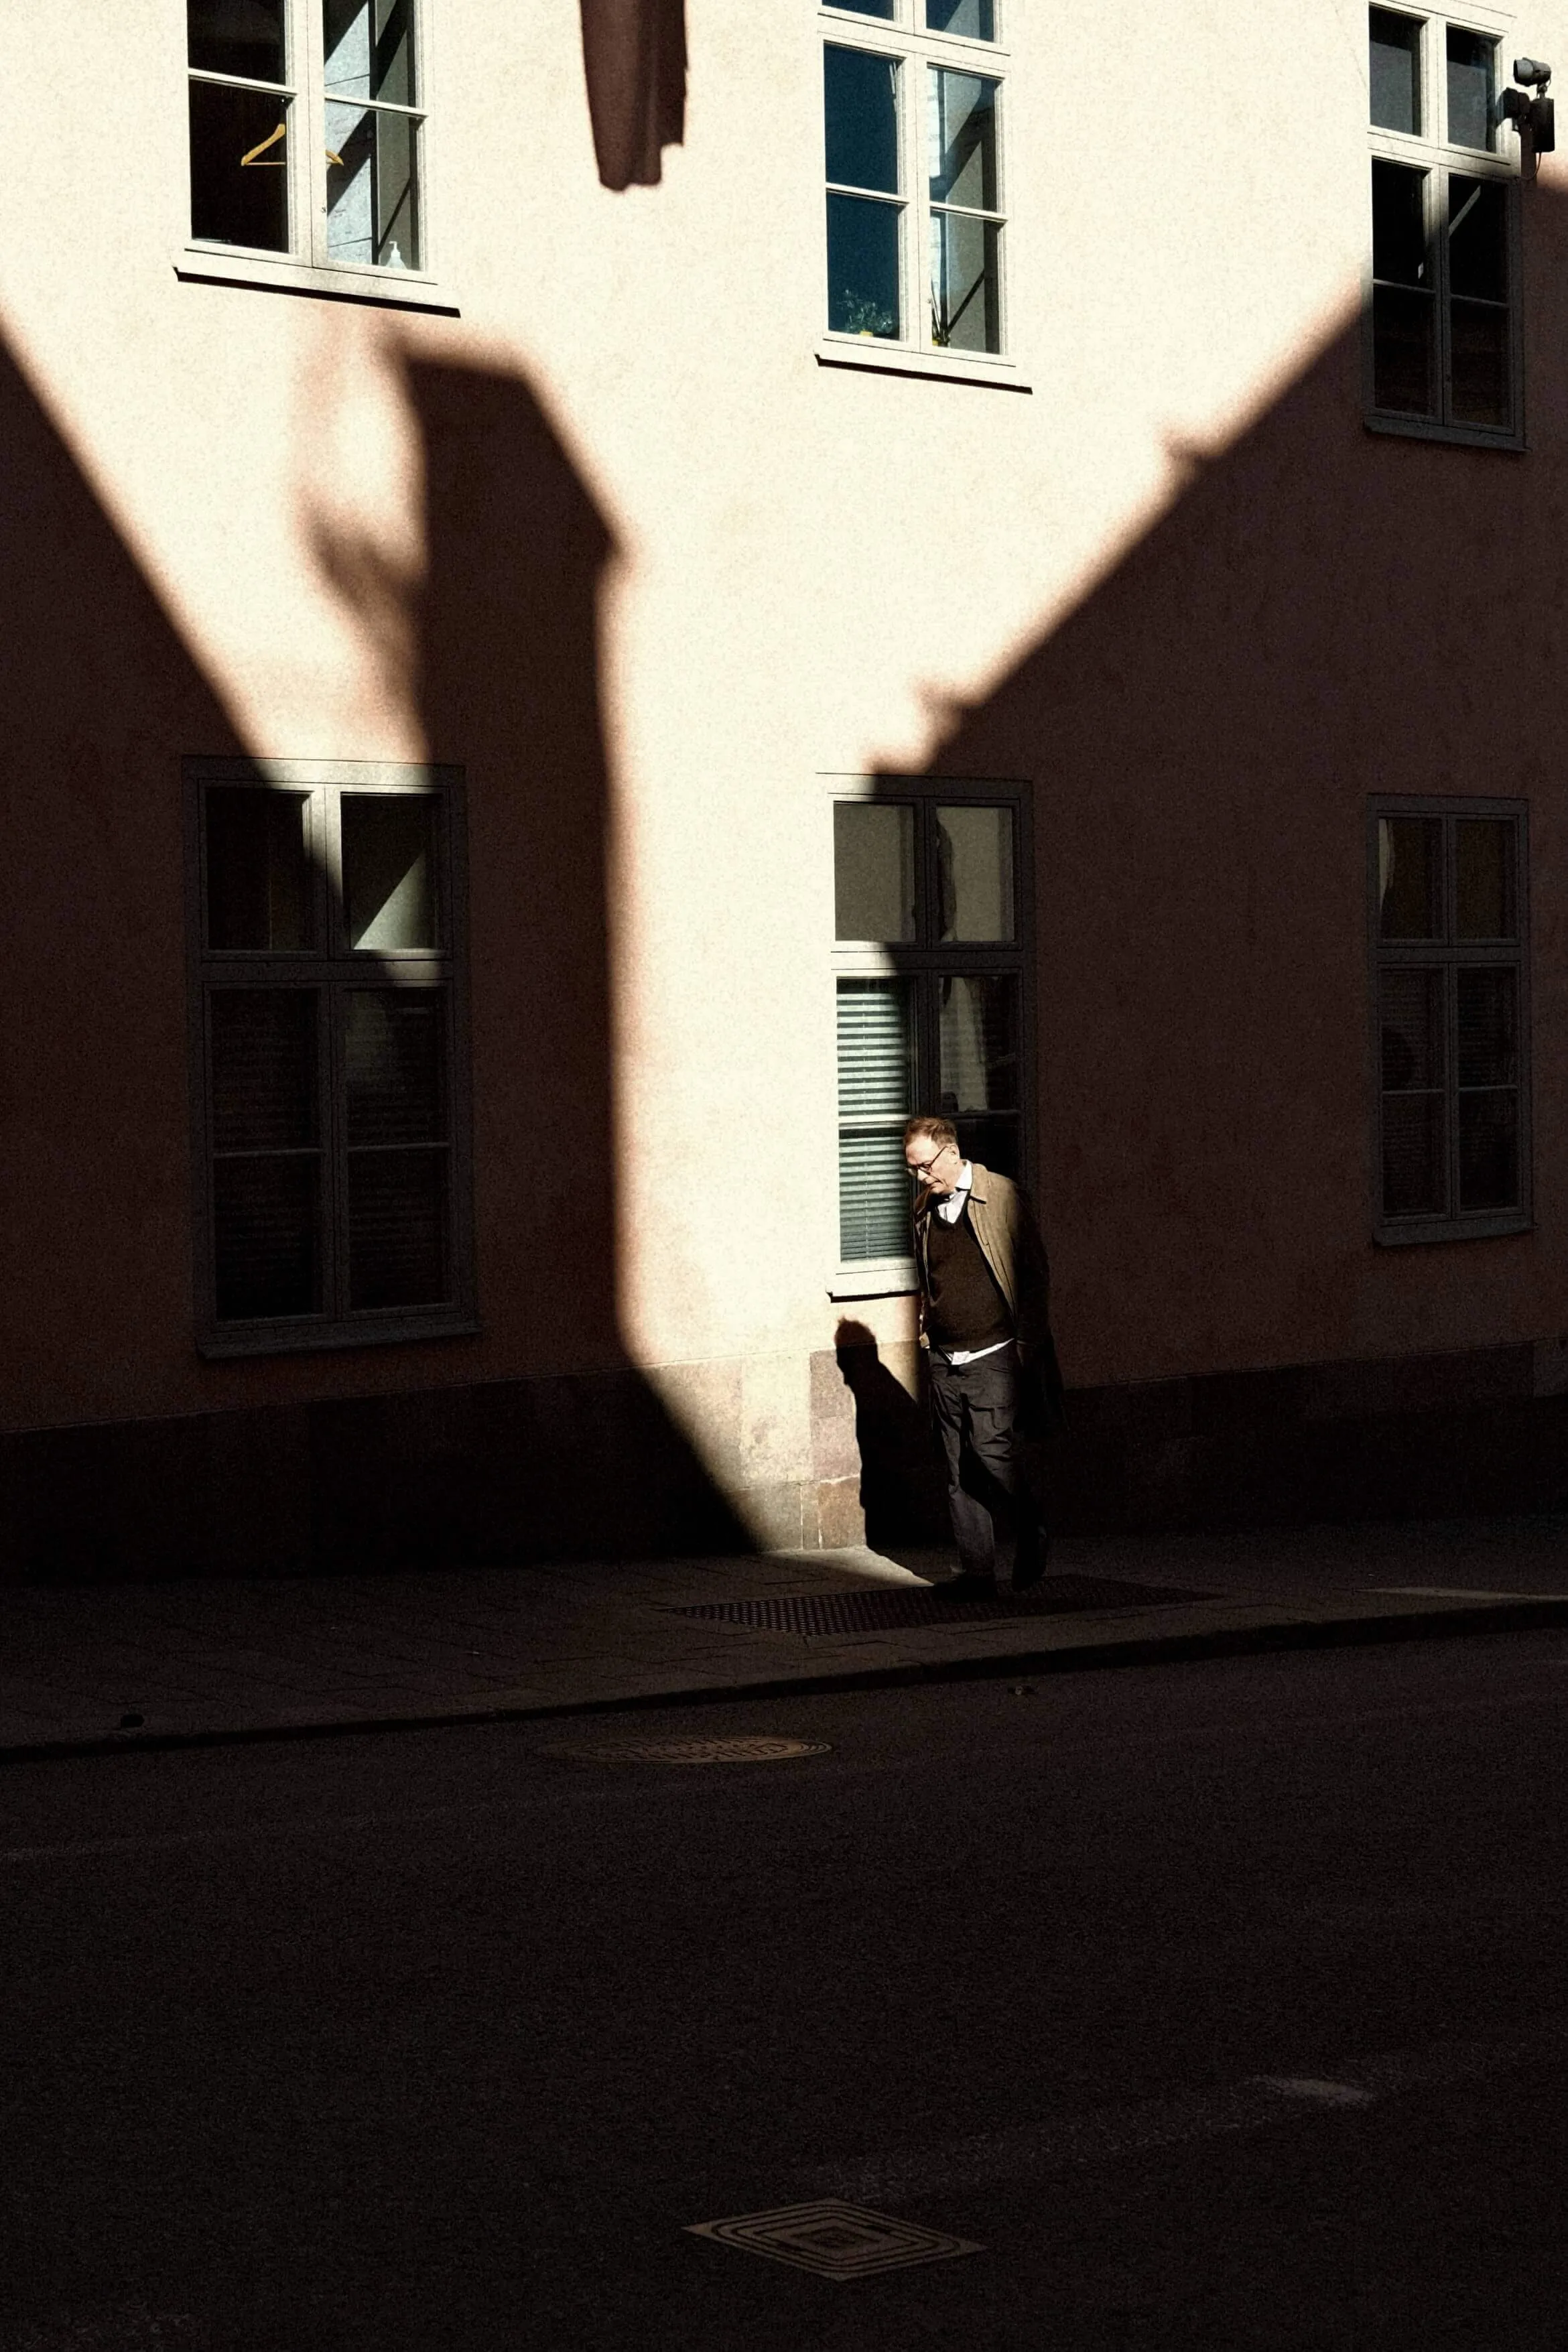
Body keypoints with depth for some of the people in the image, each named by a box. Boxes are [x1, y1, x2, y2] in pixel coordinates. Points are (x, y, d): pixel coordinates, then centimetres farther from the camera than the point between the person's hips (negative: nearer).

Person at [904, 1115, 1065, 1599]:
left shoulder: (1003, 1197, -5)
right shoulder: (924, 1208, 12)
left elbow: (1035, 1274, -3)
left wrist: (1026, 1342, -7)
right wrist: (927, 1324, 13)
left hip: (994, 1355, -6)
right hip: (944, 1361, 6)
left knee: (992, 1454, -16)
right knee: (960, 1473, 4)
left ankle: (1031, 1534, 10)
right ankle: (976, 1573, 9)